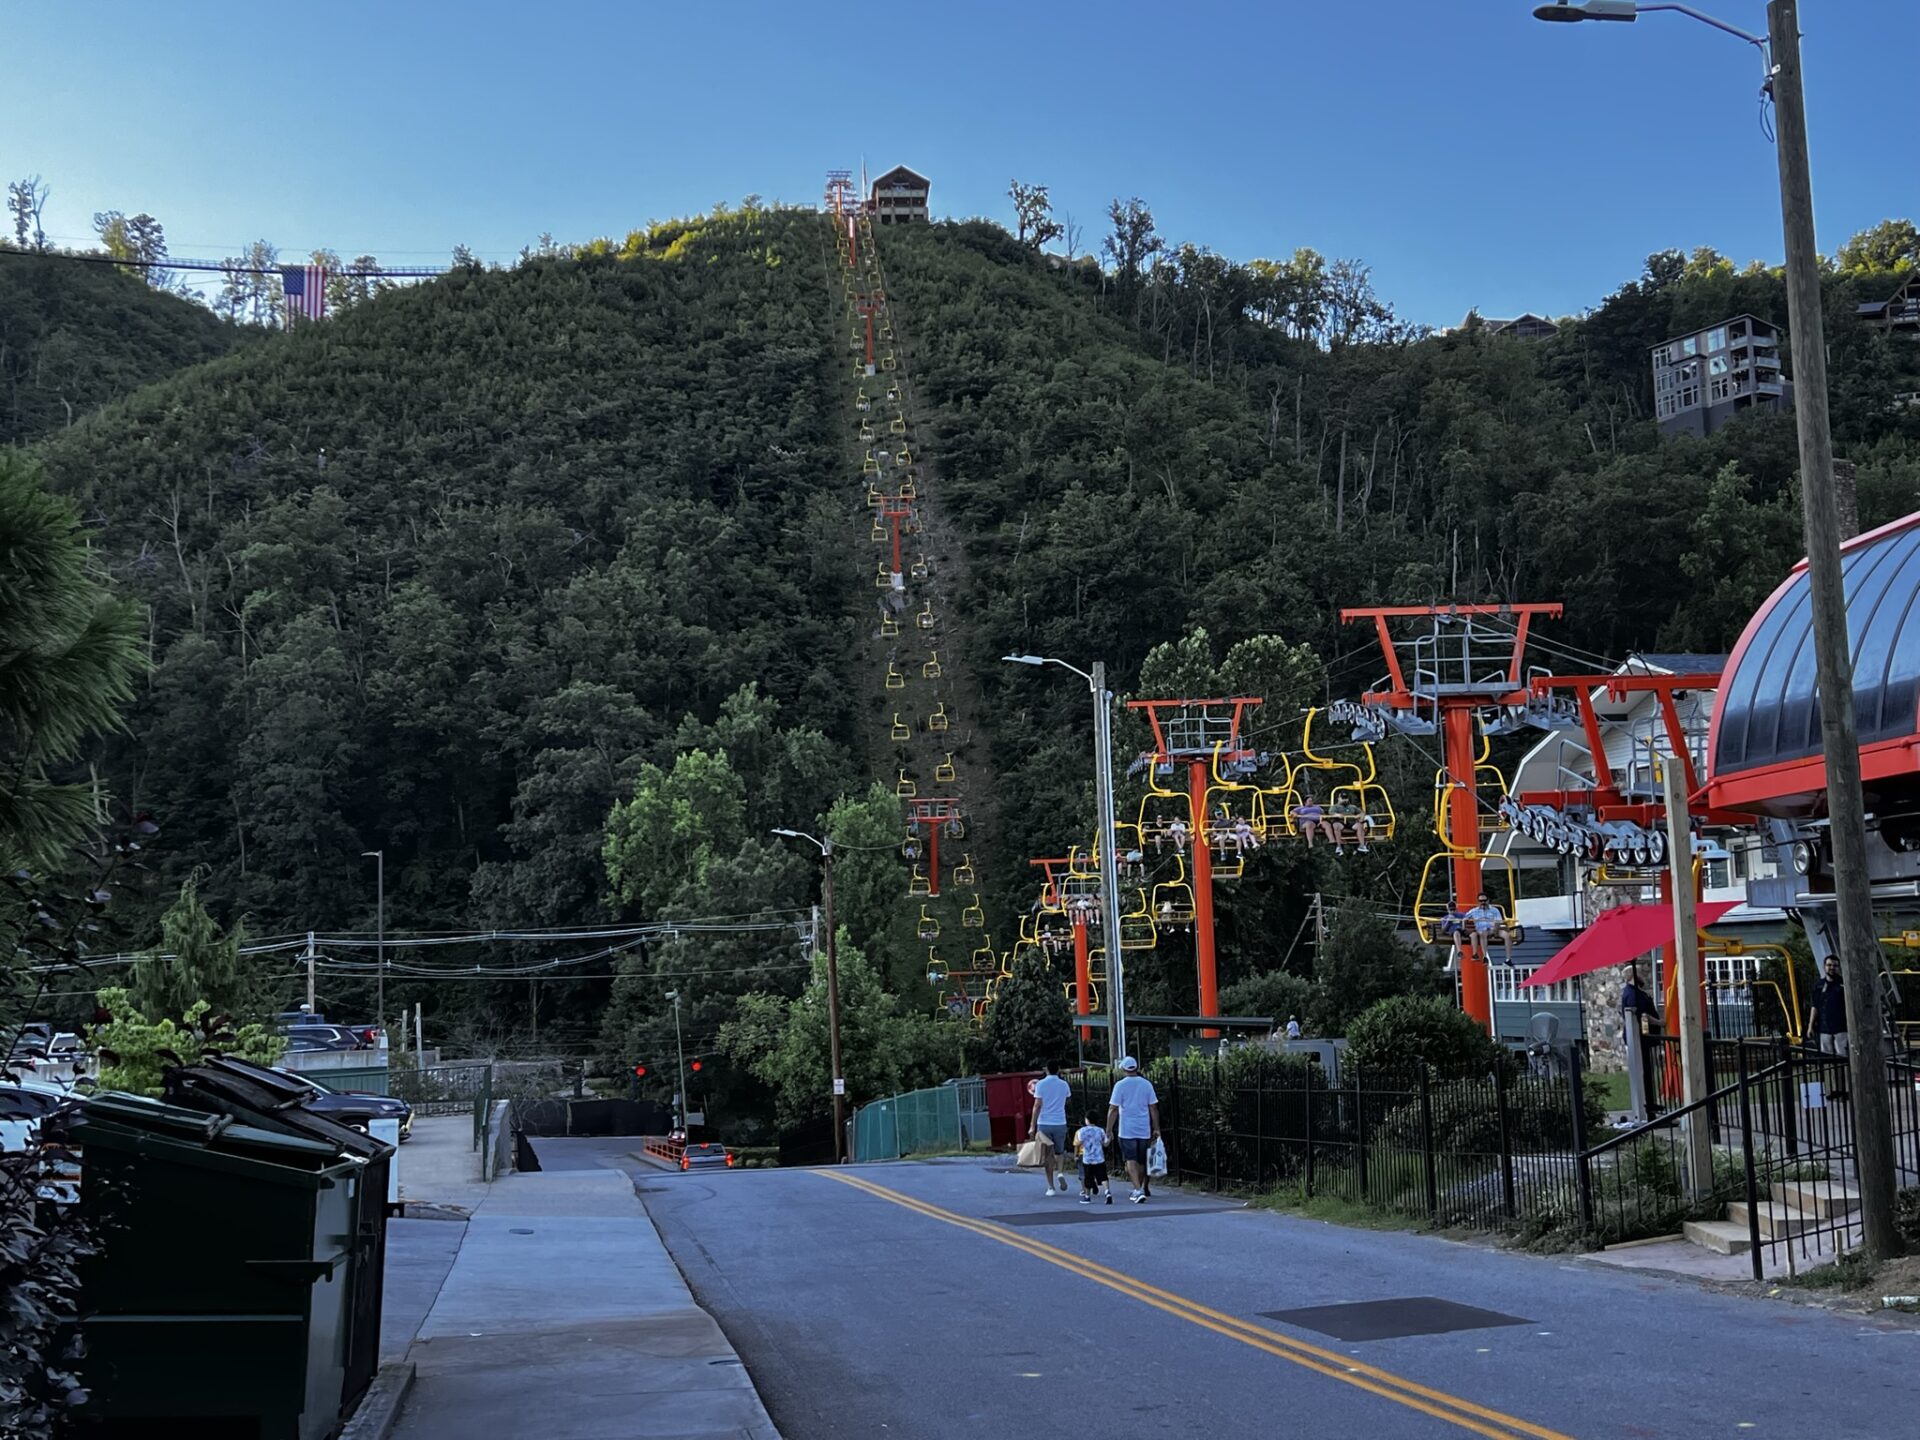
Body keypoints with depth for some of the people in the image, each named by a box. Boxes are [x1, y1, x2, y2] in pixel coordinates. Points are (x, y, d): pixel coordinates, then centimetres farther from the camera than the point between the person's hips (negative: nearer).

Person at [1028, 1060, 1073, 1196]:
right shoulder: (1064, 1085, 4)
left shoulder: (1040, 1084, -6)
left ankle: (1050, 1187, 4)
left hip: (1044, 1124, -2)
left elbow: (1037, 1106, -10)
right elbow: (1068, 1098, 25)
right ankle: (1059, 1172, -11)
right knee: (1059, 1152, 18)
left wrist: (1033, 1126, -7)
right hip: (1060, 1123, 2)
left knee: (1048, 1155, 5)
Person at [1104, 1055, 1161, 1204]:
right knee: (1141, 1161, 15)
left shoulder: (1120, 1085, -6)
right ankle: (1140, 1189, 25)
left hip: (1126, 1130, -4)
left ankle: (1139, 1190, -18)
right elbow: (1153, 1108, 6)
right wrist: (1156, 1129, 12)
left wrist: (1109, 1130, -1)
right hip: (1144, 1129, 4)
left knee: (1131, 1160, -4)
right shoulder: (1146, 1084, 4)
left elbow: (1113, 1109, -8)